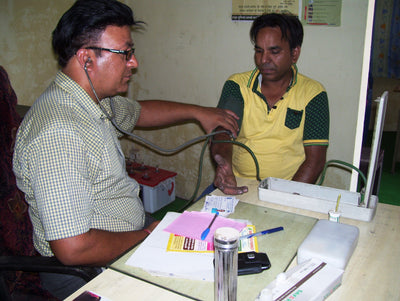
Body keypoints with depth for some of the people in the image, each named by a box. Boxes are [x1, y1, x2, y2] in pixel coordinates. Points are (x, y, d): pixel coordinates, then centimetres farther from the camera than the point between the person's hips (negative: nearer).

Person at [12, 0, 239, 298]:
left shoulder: (97, 100, 1)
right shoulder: (58, 133, -31)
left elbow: (138, 112, 24)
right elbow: (73, 249, -32)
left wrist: (198, 112, 19)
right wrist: (145, 236, -17)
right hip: (90, 271, -9)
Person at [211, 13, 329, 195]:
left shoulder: (313, 94, -1)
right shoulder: (236, 85, 3)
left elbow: (315, 158, -4)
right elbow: (223, 134, -8)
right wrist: (224, 164, -31)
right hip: (238, 186, 1)